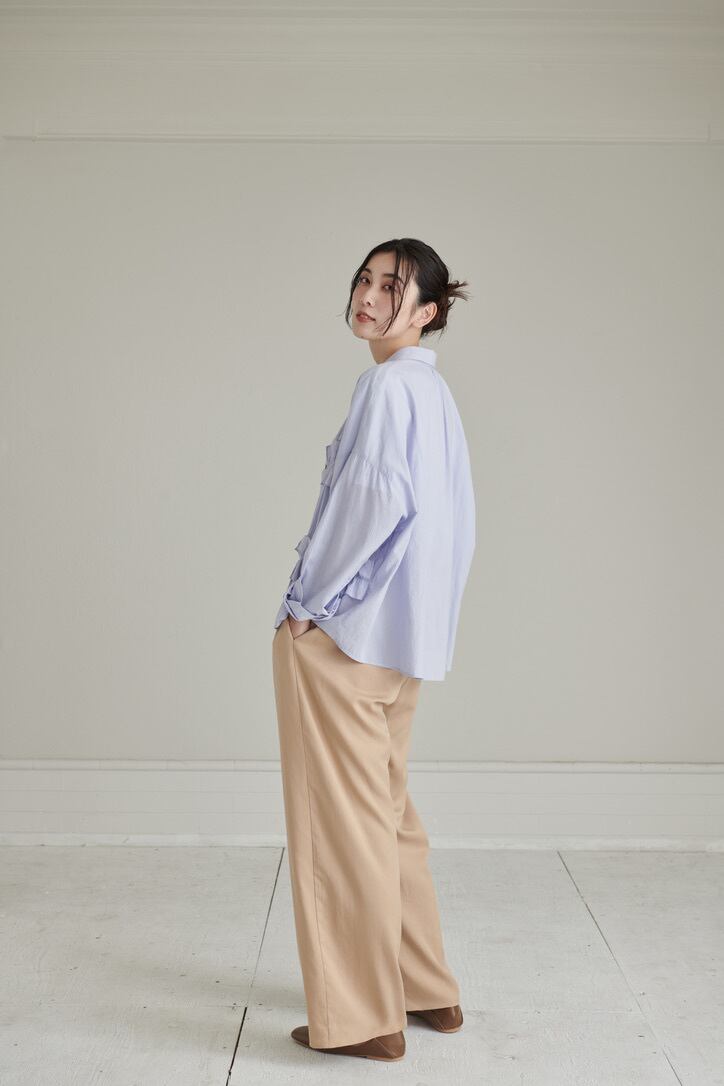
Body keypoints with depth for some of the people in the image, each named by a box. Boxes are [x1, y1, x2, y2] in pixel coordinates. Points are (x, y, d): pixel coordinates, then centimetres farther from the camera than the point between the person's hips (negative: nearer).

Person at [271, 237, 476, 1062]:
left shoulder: (390, 384, -12)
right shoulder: (433, 389, 17)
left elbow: (376, 499, -23)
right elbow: (452, 517, 20)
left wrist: (307, 603, -14)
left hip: (345, 631, -10)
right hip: (403, 635, 10)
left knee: (341, 816, -1)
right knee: (385, 811, 18)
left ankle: (362, 1019, 10)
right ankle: (426, 990, 29)